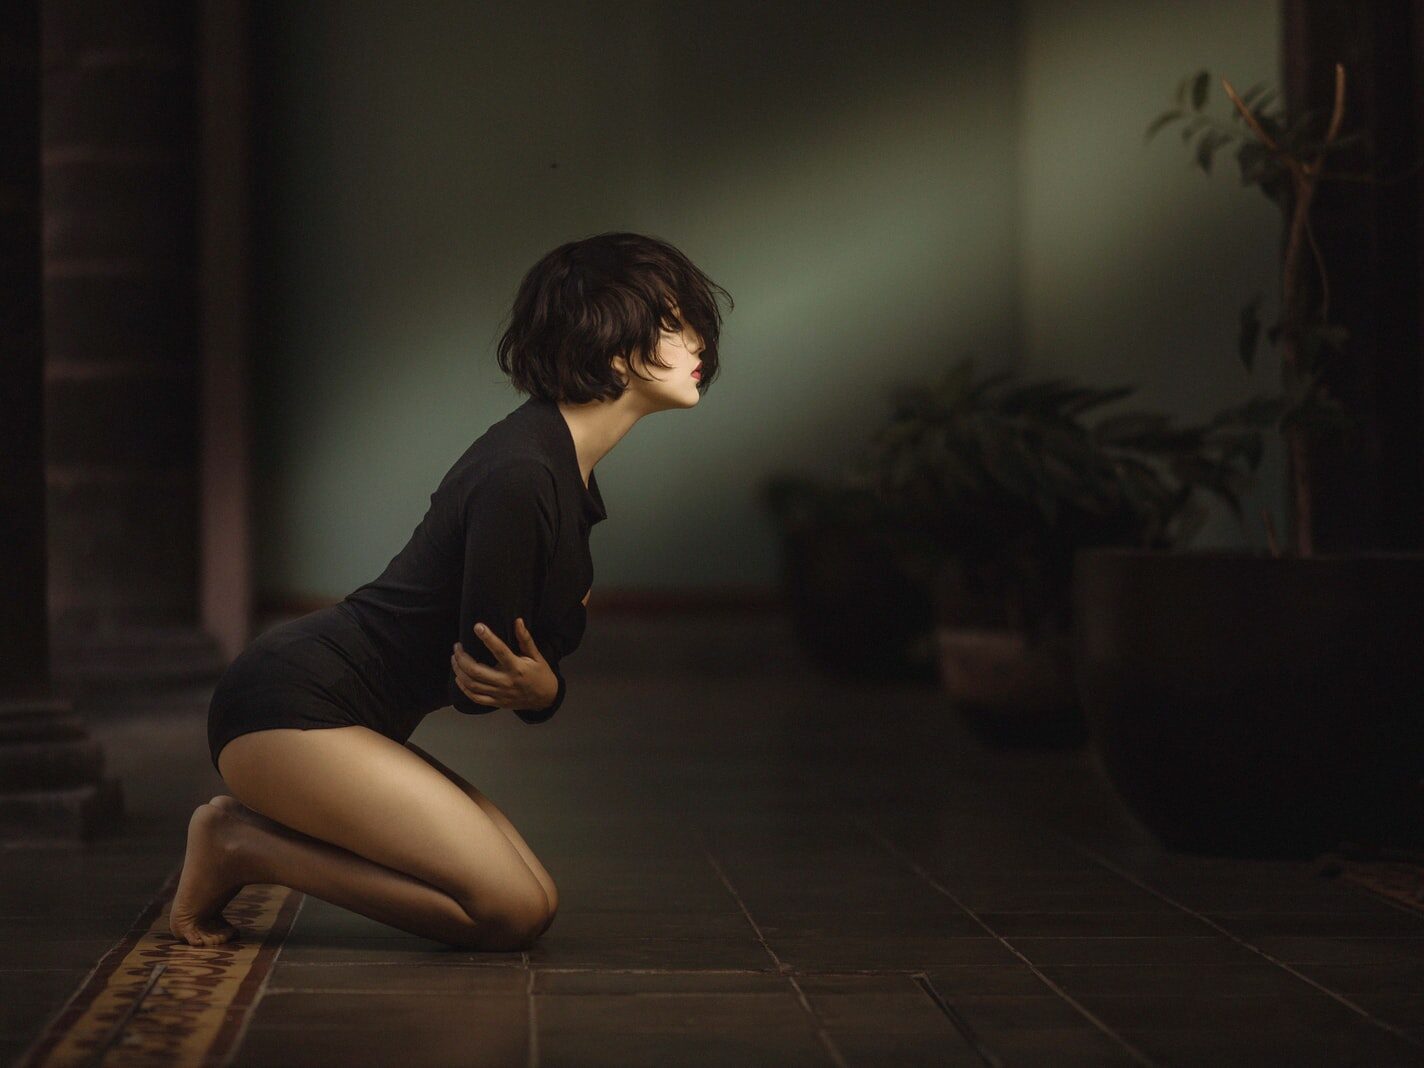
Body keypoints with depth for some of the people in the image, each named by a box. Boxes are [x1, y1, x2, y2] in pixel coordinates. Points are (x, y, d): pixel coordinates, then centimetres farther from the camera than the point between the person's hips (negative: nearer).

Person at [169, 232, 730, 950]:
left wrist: (539, 688, -9)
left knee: (532, 900, 2)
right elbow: (473, 679, -13)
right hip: (291, 707, -10)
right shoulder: (520, 476, -21)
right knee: (513, 912, -15)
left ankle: (259, 831, 8)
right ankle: (242, 845, -5)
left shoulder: (565, 470, 11)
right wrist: (536, 688, -30)